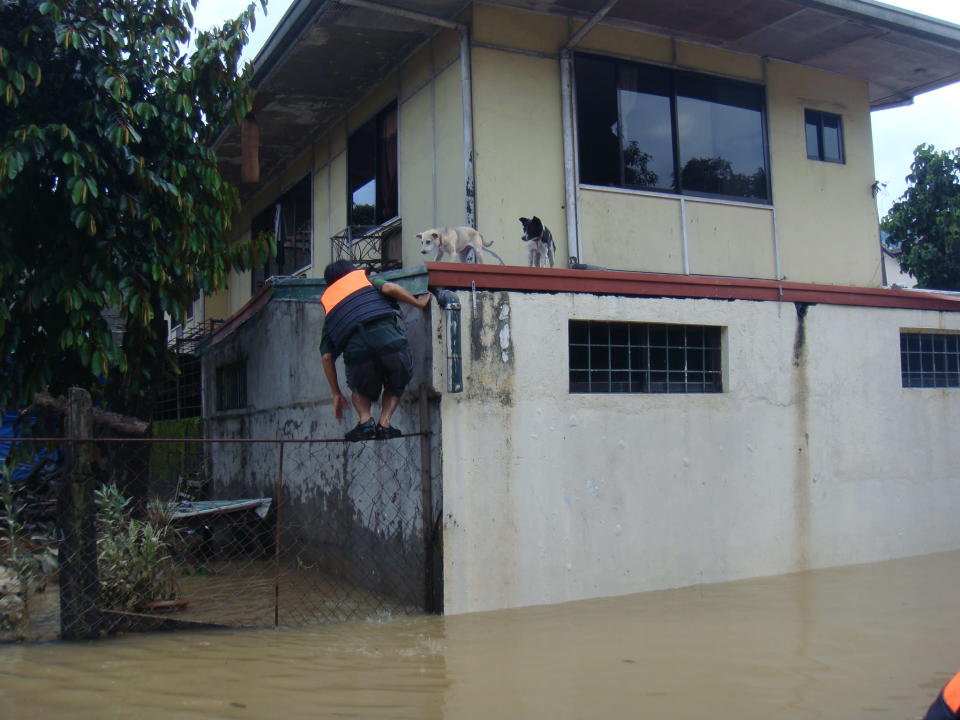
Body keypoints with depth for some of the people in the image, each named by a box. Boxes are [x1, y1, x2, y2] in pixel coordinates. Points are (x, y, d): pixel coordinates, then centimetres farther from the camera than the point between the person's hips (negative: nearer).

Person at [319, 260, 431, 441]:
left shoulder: (327, 301, 29)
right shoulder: (368, 280, 28)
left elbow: (326, 356, 21)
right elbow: (390, 288, 2)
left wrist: (336, 394, 26)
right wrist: (419, 303, 18)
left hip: (357, 350, 1)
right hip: (391, 341, -1)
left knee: (361, 390, 31)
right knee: (396, 386, 28)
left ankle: (365, 419, 4)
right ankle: (384, 423, 7)